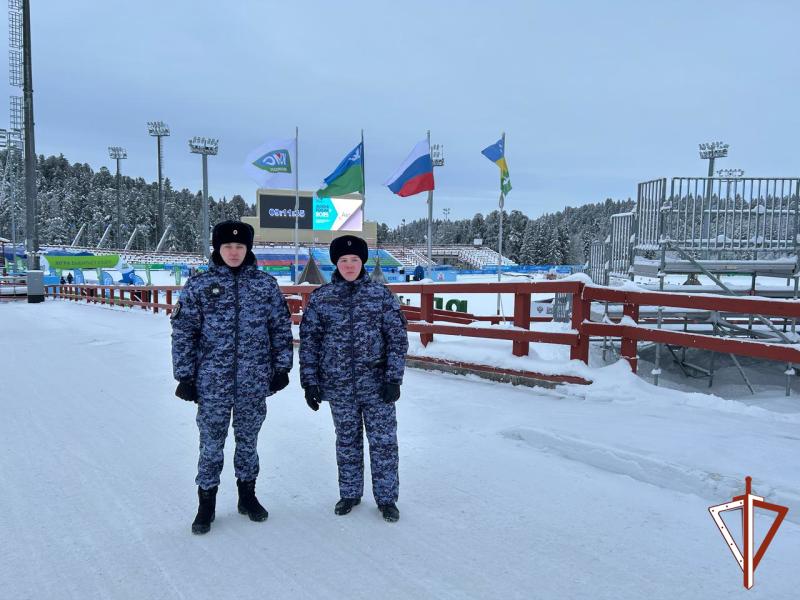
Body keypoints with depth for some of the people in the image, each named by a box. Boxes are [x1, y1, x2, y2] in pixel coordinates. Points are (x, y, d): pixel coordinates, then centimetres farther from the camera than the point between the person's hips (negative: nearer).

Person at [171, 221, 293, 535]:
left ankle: (247, 495, 31)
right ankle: (206, 504, 21)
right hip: (212, 380, -1)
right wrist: (185, 376, -2)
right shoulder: (198, 285, -1)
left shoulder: (265, 283, 3)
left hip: (254, 380, 1)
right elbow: (183, 333, 0)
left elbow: (281, 328, 7)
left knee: (248, 439, 14)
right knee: (211, 442, 5)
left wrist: (281, 367, 4)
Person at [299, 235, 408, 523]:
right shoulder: (320, 298, 0)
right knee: (347, 441, 15)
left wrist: (394, 379, -8)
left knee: (384, 441, 5)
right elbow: (309, 342, 3)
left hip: (377, 384, -1)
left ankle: (386, 497, 21)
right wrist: (310, 382, 0)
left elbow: (398, 338, -3)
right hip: (339, 386, 1)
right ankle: (349, 493, 32)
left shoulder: (381, 294, -3)